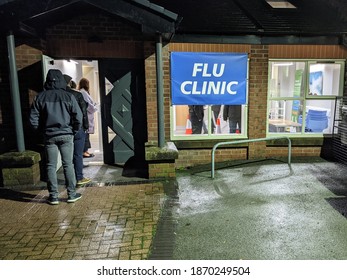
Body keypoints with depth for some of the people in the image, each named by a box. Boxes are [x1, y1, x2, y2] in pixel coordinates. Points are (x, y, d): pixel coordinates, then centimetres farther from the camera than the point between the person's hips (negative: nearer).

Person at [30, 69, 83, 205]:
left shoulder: (40, 97, 0)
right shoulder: (68, 96, -4)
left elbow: (33, 119, 1)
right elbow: (78, 117, -7)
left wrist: (41, 130, 13)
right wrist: (73, 131, 6)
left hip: (49, 136, 1)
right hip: (66, 135, -1)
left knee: (51, 166, 8)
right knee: (68, 164, 6)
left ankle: (53, 196, 14)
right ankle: (71, 194, 11)